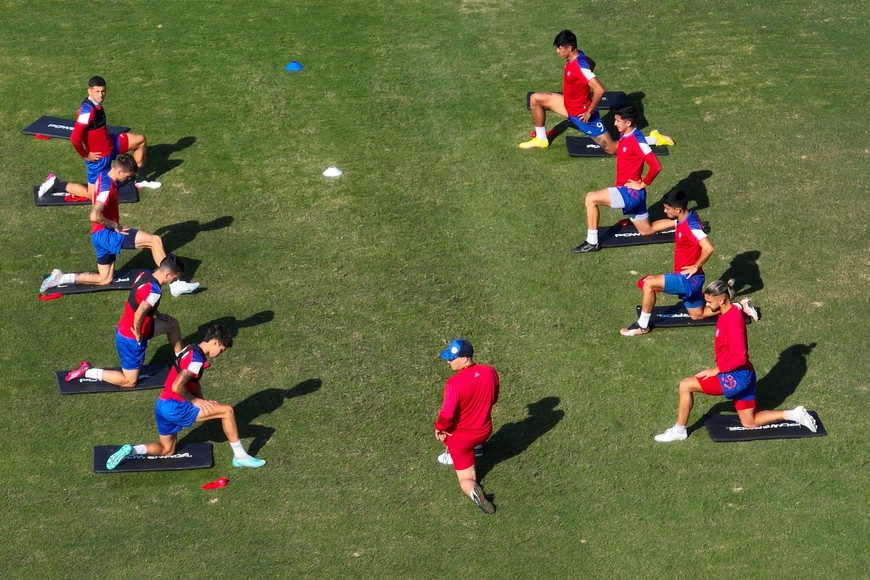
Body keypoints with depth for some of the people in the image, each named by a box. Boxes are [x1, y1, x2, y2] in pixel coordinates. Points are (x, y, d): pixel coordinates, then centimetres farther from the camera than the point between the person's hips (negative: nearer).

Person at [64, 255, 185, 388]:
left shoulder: (145, 274, -5)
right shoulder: (154, 291, -32)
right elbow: (138, 316, -36)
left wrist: (158, 315, 9)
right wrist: (138, 336, -19)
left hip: (125, 327, 9)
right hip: (131, 339, -9)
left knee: (172, 324, 19)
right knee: (130, 381, 6)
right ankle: (87, 372, 4)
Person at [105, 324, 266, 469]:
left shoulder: (192, 350, 12)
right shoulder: (197, 359, -19)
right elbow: (177, 387, -27)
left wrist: (202, 402, 8)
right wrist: (195, 400, -12)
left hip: (162, 405, 10)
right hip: (174, 407, -10)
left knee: (167, 451, 26)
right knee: (227, 411, -8)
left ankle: (131, 450, 6)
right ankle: (240, 456, 0)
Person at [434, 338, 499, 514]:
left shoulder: (454, 383, -33)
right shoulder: (490, 372, -14)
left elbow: (447, 415, -29)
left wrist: (439, 428, -8)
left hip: (462, 438, -5)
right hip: (485, 431, 5)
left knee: (466, 480, 10)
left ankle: (473, 491, -22)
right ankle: (452, 455, 53)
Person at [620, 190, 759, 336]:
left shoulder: (691, 226, -24)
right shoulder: (684, 220, 4)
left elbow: (708, 248, -36)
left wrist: (695, 267, -23)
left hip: (689, 279, -10)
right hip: (689, 280, 10)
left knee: (649, 283, -19)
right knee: (697, 315, 24)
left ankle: (642, 326, -7)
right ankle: (740, 306, 26)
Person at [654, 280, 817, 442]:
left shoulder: (733, 320, -23)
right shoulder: (728, 313, 7)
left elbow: (739, 357, -27)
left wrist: (716, 370, -19)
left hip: (737, 377, -10)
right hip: (742, 377, 10)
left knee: (686, 385, -10)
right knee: (750, 423, 19)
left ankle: (679, 431, 2)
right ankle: (794, 415, 16)